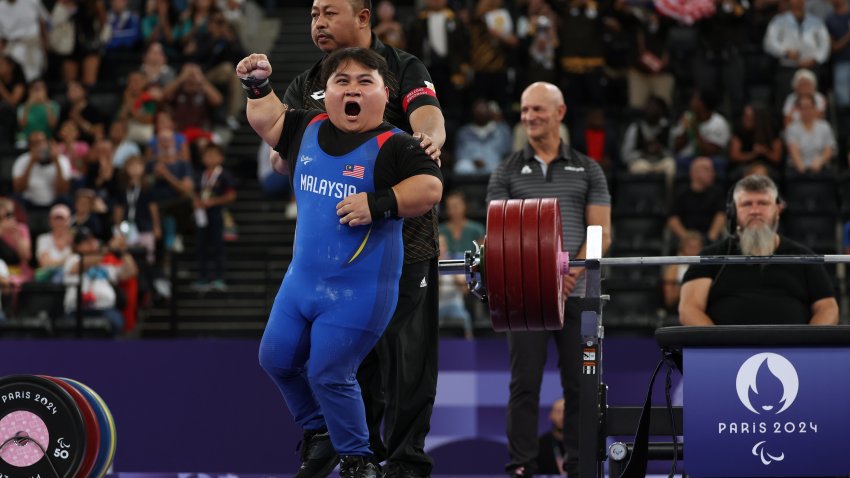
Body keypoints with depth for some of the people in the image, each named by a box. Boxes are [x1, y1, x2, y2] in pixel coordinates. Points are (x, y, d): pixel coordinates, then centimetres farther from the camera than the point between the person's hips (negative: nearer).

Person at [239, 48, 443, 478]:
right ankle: (318, 433, 39)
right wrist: (258, 86, 10)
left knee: (328, 374, -5)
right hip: (302, 278, 7)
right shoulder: (308, 130, 5)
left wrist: (379, 203, -33)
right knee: (276, 358, 17)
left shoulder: (394, 147, -14)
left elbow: (430, 189, -26)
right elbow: (267, 120, 24)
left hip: (360, 291, -7)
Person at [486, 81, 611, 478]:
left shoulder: (587, 170, 12)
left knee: (579, 383, 2)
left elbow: (601, 233, 5)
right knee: (525, 383, -2)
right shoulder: (507, 173, 10)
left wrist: (572, 274, -11)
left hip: (576, 293, 1)